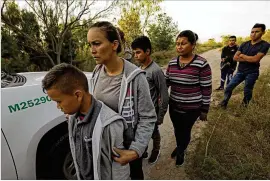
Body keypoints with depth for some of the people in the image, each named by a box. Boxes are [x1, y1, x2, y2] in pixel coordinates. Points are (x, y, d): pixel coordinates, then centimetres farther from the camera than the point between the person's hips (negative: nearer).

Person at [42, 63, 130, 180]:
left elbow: (120, 169, -22)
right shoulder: (73, 117, -9)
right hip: (82, 177, 6)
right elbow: (77, 153, 4)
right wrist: (80, 177, 14)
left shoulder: (110, 125, -33)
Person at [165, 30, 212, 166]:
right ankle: (179, 147, 54)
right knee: (177, 130, 22)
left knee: (185, 131, 14)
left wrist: (204, 110, -7)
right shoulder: (172, 62, -1)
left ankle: (181, 151, 45)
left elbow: (207, 89, -12)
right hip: (174, 106, 5)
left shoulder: (202, 64, -17)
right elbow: (166, 81, 7)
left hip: (192, 108, -4)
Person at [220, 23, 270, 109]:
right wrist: (249, 59, -14)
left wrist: (242, 55, -7)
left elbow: (255, 59, -19)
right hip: (240, 71, 4)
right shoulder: (244, 44, 3)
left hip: (252, 73, -3)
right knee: (229, 87, 1)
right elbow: (235, 57, -4)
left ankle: (244, 107, 26)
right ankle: (224, 103, 17)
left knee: (247, 92, 8)